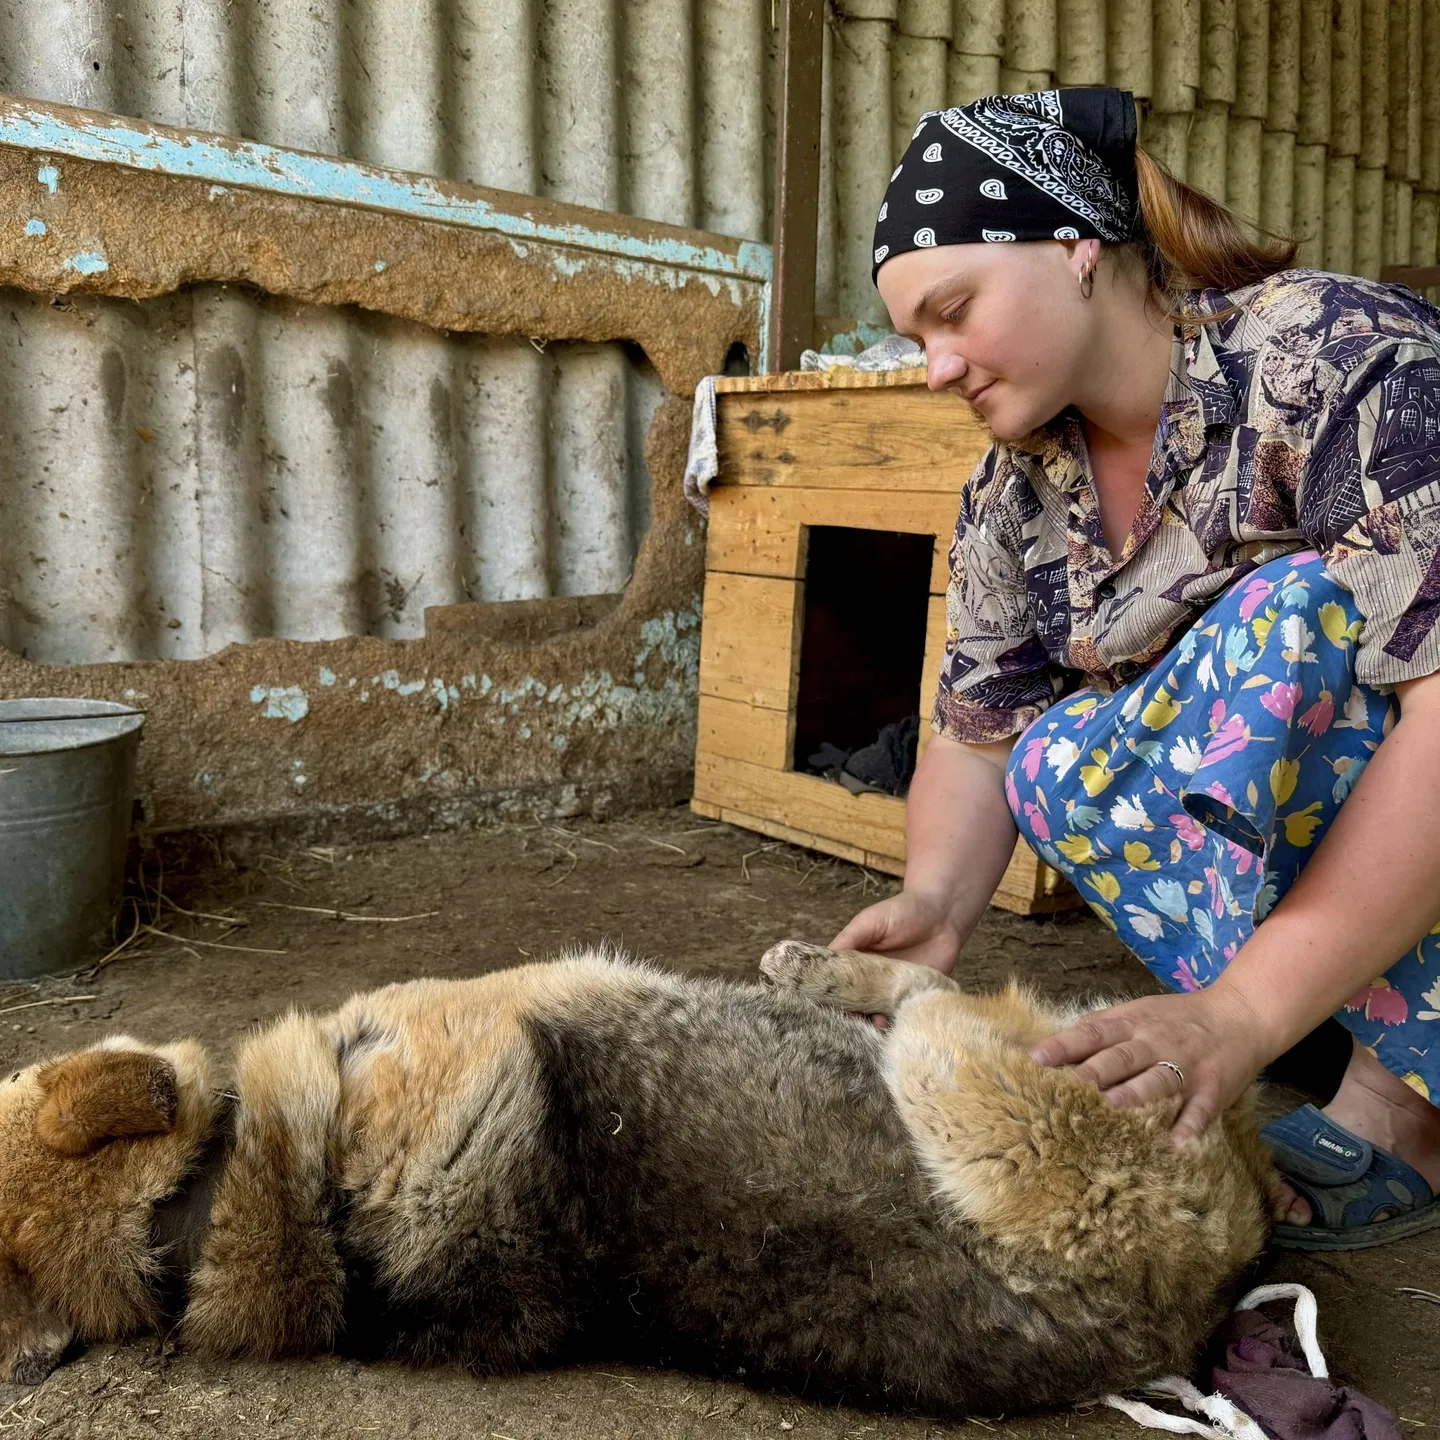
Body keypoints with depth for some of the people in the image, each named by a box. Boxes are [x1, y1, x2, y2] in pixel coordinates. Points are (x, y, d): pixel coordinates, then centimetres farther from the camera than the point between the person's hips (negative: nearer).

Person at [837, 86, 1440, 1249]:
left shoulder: (1339, 357, -23)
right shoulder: (1015, 496, -3)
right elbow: (976, 739, 0)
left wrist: (1247, 1008, -37)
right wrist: (935, 906, -21)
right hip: (1279, 810, 6)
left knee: (1300, 612, -29)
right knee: (1059, 766, -16)